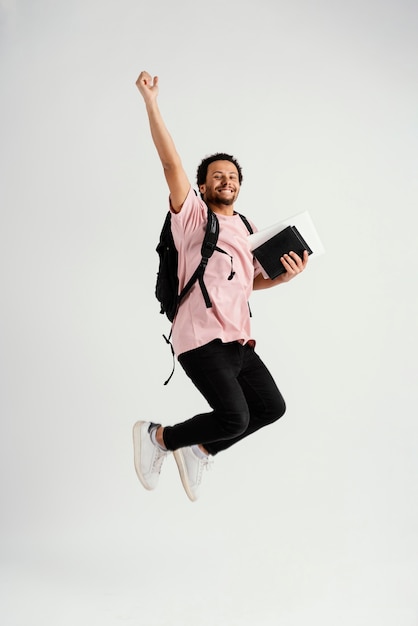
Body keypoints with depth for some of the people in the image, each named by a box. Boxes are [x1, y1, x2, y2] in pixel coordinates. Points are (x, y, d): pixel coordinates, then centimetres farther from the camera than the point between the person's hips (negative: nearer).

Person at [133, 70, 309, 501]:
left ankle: (199, 450, 26)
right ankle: (158, 437, 6)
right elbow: (171, 163, -11)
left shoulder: (248, 230, 20)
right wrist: (150, 101, -15)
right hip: (201, 340, -8)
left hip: (238, 340, 8)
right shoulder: (193, 216, 0)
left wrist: (283, 277, 9)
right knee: (234, 418, -19)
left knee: (271, 407, 12)